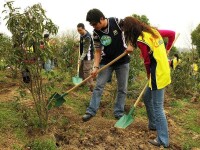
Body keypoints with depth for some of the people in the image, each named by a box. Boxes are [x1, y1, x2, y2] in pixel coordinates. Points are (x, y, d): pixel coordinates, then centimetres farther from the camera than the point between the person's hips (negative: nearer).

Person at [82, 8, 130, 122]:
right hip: (106, 62, 1)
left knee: (122, 89, 4)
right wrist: (96, 67, -14)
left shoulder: (117, 22, -15)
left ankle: (119, 113, 16)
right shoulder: (96, 33, -8)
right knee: (99, 86, -3)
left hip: (123, 61, -1)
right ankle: (91, 111, 4)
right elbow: (98, 51, -3)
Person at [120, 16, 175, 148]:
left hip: (158, 75, -9)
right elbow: (172, 33, 16)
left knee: (157, 107, -2)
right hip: (163, 72, 9)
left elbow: (147, 62, -10)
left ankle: (163, 140, 6)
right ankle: (153, 125, 37)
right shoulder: (153, 31, 7)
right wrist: (166, 50, 23)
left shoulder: (140, 40, -17)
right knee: (147, 97, 23)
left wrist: (149, 75, 8)